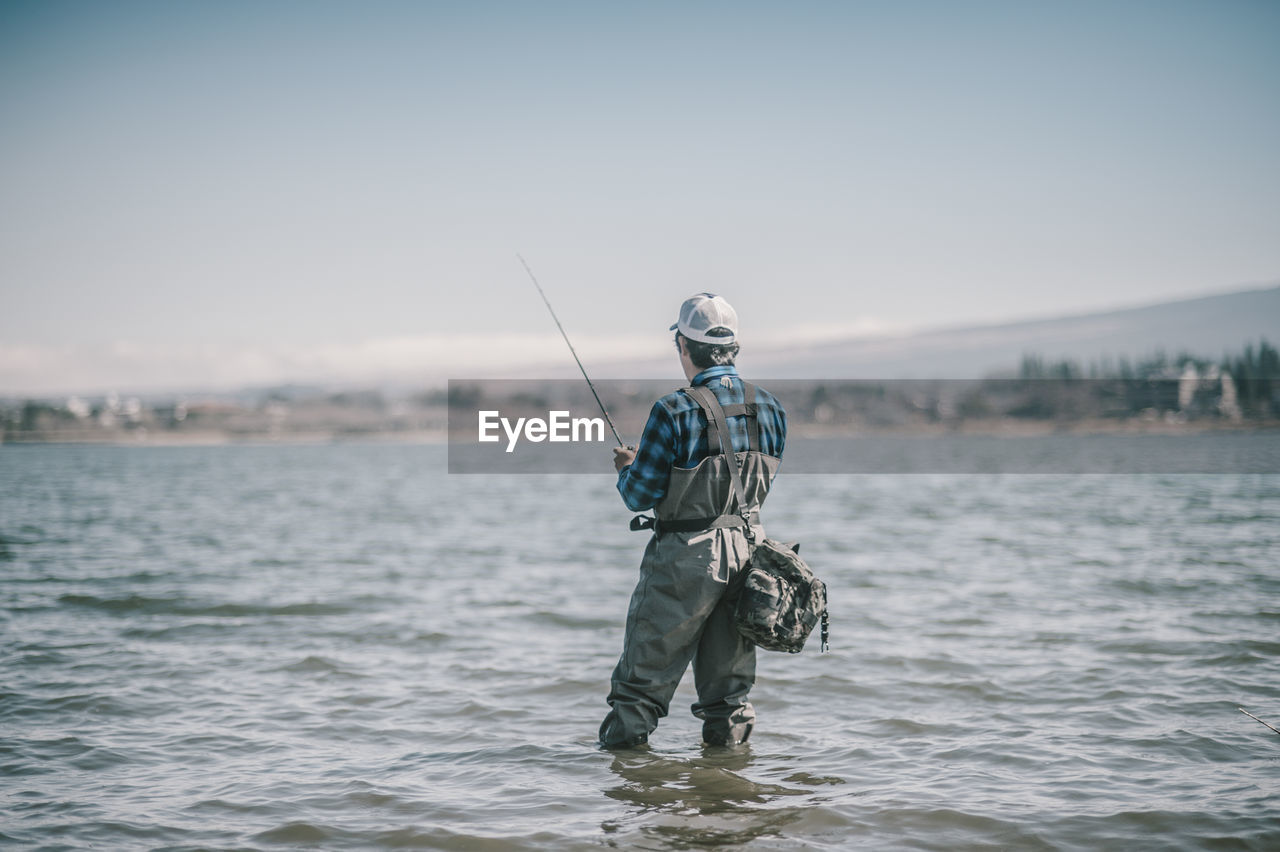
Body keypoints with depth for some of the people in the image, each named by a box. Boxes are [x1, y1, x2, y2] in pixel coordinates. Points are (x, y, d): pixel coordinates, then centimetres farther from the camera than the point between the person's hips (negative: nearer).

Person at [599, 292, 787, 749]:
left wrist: (627, 469, 12)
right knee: (729, 673, 16)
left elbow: (639, 497, -12)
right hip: (747, 552, 5)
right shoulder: (770, 408, 2)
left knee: (645, 672, 6)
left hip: (686, 557, -5)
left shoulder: (674, 412, -16)